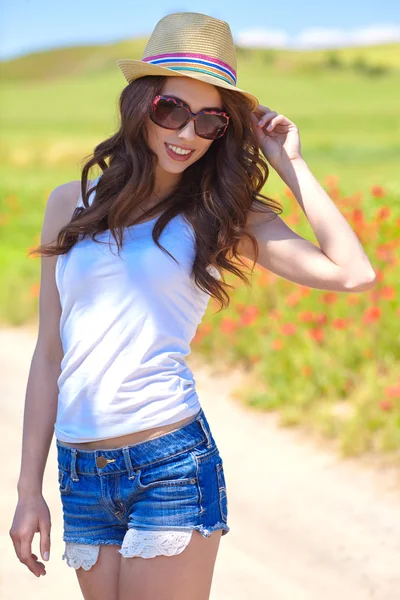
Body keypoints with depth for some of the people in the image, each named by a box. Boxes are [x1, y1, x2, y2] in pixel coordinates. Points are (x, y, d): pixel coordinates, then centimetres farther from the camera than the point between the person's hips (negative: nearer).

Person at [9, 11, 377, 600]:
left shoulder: (225, 215, 3)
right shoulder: (71, 204, 8)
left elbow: (354, 274, -13)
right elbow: (50, 354, 11)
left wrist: (290, 163, -4)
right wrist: (30, 489, 9)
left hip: (172, 466, -3)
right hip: (81, 477, 3)